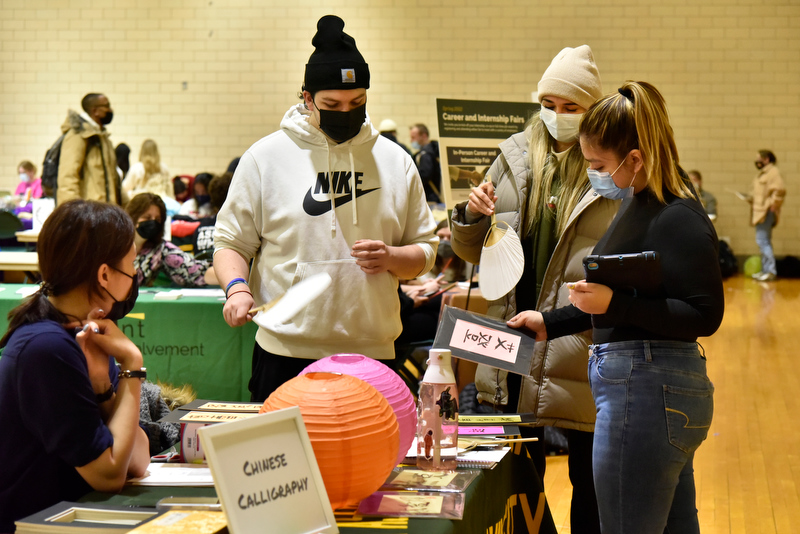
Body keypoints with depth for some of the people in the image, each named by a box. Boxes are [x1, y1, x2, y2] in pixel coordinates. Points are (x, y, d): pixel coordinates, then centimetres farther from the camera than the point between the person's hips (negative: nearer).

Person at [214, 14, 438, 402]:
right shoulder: (266, 157, 3)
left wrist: (391, 258, -7)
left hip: (372, 355, 2)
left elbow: (425, 250, 14)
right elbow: (231, 241, 7)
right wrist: (237, 287, -12)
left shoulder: (395, 162, 9)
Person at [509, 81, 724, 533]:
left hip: (648, 394, -11)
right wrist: (551, 323, 21)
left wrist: (614, 304, -26)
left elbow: (705, 316, -21)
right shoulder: (638, 205, 13)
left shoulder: (678, 220, -18)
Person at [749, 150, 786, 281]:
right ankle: (765, 270, 21)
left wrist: (774, 204, -19)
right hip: (760, 212, 11)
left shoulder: (773, 172, -12)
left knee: (762, 241, -13)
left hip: (767, 212, -11)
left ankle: (770, 271, -11)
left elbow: (780, 190, -22)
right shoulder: (762, 173, 19)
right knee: (764, 242, 14)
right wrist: (751, 197, 10)